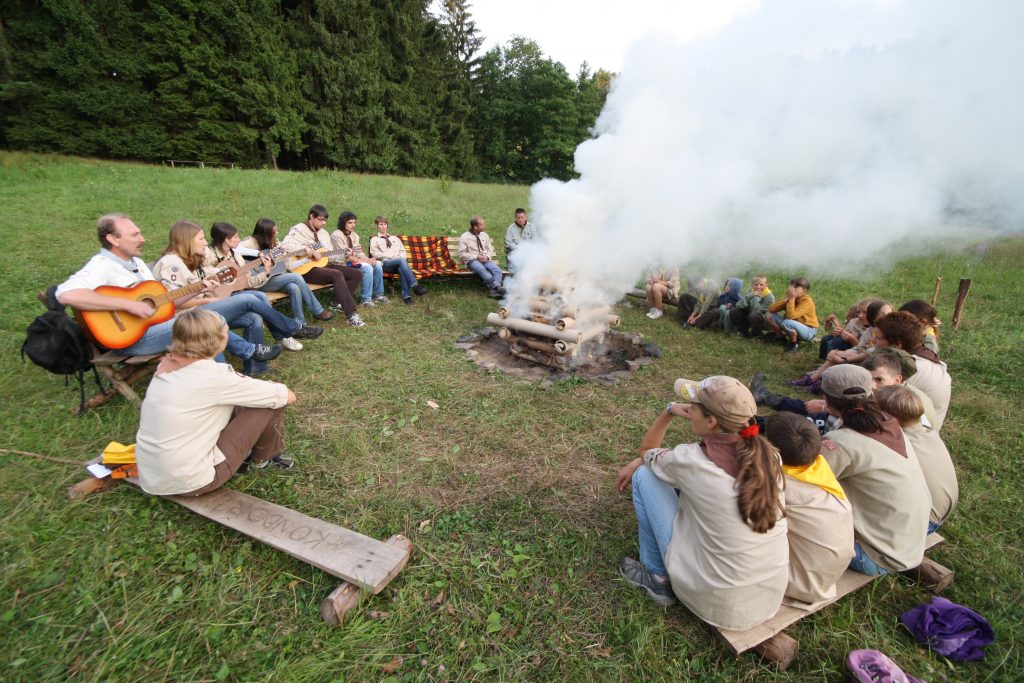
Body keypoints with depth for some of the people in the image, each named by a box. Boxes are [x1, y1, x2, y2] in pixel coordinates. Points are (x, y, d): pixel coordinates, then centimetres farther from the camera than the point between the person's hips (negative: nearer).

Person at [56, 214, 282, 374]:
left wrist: (197, 291, 5)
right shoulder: (102, 266, -10)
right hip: (133, 337, -8)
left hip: (162, 322, 9)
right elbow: (66, 294, -29)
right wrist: (129, 304, -28)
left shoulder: (137, 263, 17)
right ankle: (251, 352, -12)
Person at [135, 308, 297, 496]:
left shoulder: (167, 365, 2)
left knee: (232, 402, 18)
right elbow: (288, 396, -12)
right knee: (271, 403, -5)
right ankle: (262, 459, 19)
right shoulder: (214, 375, -20)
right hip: (188, 483, -8)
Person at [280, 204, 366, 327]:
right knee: (337, 275, -36)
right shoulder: (299, 229, -7)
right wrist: (307, 250, -27)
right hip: (306, 269, -8)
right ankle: (351, 315, -37)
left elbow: (329, 255, 16)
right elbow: (285, 245, -24)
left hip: (323, 264, 8)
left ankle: (337, 303, 1)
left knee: (357, 273, -4)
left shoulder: (323, 233, 18)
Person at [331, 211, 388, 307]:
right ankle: (366, 299, -22)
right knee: (367, 267, -29)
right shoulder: (337, 235, -13)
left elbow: (359, 252, 8)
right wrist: (365, 260, -22)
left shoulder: (354, 235, 11)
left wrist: (368, 259, -14)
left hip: (355, 261, 7)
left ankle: (378, 295, -2)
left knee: (377, 264, -12)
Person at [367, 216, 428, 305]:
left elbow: (402, 251, 23)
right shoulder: (374, 239, 19)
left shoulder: (395, 238, 31)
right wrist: (392, 256, -8)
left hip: (399, 262, 3)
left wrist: (401, 257, -2)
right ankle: (415, 285, -48)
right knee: (401, 261, -37)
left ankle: (406, 295, -49)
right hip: (385, 263, -3)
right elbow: (375, 253, 3)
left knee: (401, 268, -37)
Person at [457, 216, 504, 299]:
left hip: (485, 259, 5)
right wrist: (476, 257, -15)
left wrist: (487, 256, -7)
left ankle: (494, 289, -43)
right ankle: (496, 287, -45)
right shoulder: (465, 237, 0)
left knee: (497, 269, -27)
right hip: (472, 260, -4)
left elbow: (490, 249, 17)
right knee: (482, 269, -38)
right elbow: (461, 254, -5)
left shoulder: (484, 235, 14)